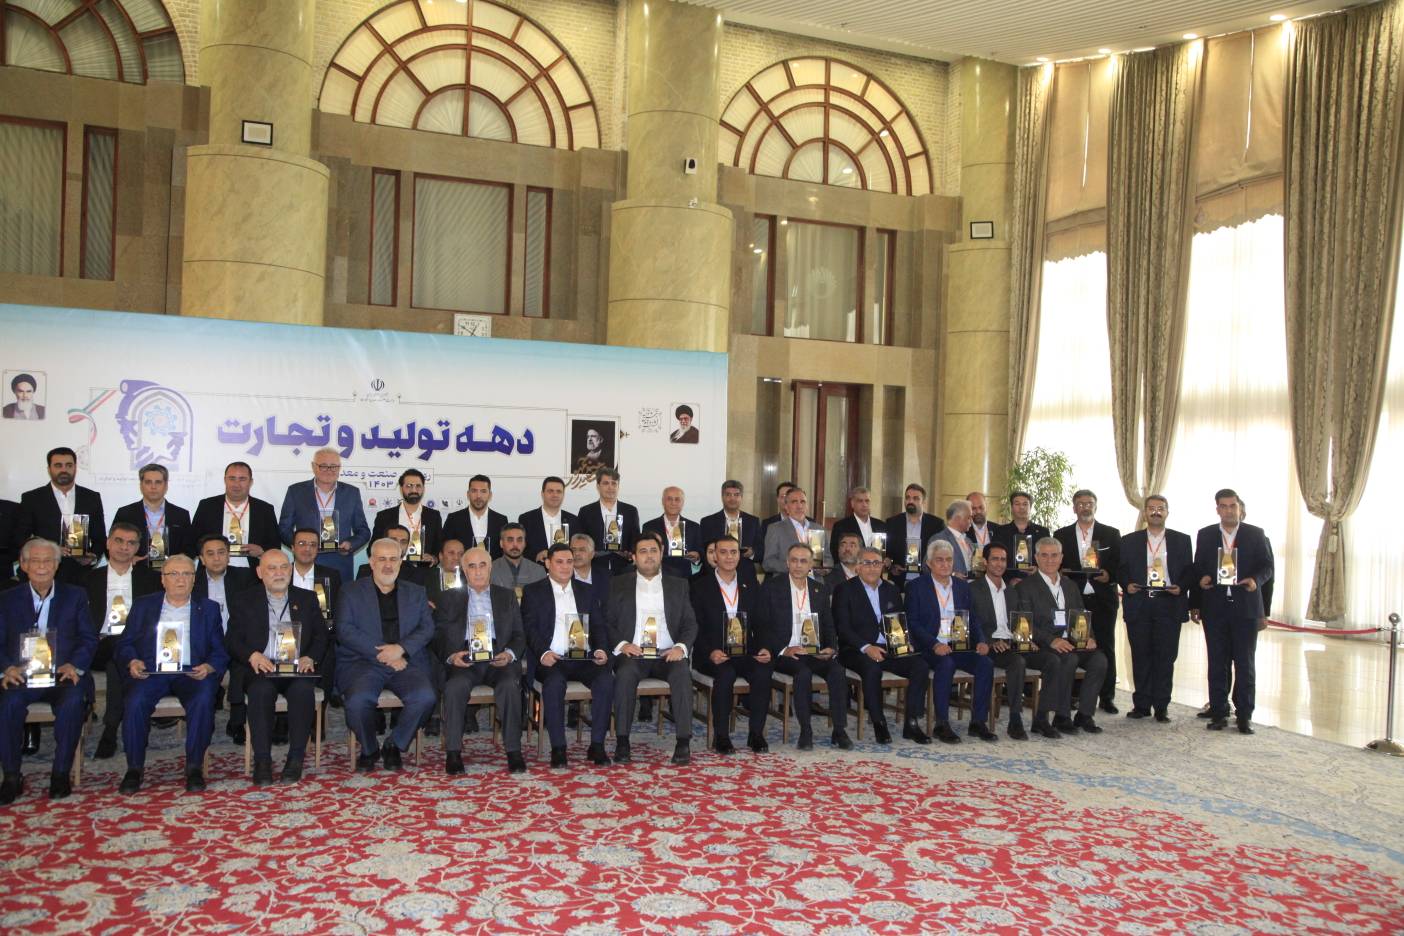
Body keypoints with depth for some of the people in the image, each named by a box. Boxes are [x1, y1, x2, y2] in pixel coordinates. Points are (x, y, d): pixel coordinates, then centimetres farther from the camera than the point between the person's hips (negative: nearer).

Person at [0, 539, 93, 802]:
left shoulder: (75, 596, 13)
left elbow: (89, 639, 7)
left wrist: (75, 666, -12)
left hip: (63, 675, -1)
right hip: (22, 676, 1)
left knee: (73, 701, -33)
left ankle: (61, 773, -19)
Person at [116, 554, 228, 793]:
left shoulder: (208, 609, 15)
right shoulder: (143, 606, 18)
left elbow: (221, 652, 9)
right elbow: (125, 644, 14)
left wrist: (209, 667, -12)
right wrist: (132, 662, -8)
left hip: (192, 674, -1)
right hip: (151, 672, 1)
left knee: (203, 700, -32)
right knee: (136, 701, -30)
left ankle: (194, 767, -20)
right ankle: (134, 769, -14)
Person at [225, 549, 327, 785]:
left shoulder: (307, 599, 17)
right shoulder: (245, 600, 14)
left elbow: (322, 635, 13)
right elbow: (232, 639, 7)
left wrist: (310, 658, -8)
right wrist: (252, 655, -14)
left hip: (296, 669, 1)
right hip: (260, 668, 0)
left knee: (303, 689, -33)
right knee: (261, 690, -34)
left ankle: (296, 759, -25)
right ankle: (262, 761, -27)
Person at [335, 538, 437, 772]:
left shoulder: (415, 593, 18)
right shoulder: (351, 592, 11)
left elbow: (427, 628, 7)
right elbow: (345, 631, -2)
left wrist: (401, 648, -13)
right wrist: (382, 654, -13)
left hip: (406, 662, 2)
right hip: (362, 662, -1)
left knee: (425, 697, -27)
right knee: (358, 699, -32)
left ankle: (394, 746, 0)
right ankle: (368, 750, -1)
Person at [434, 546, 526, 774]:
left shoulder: (507, 597, 19)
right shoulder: (449, 598, 17)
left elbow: (519, 635, 14)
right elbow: (438, 637, 9)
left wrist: (509, 654, -8)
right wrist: (451, 656, -11)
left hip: (498, 661, 0)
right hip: (463, 661, 0)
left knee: (510, 686, -31)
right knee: (455, 686, -32)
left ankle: (514, 751, -25)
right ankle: (453, 753, -24)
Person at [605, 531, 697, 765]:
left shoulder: (678, 586, 16)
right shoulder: (619, 585, 13)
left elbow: (690, 623, 10)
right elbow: (607, 621, 6)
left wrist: (681, 647, -10)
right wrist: (621, 644, -12)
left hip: (668, 655, 1)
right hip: (632, 654, -1)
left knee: (682, 673, -31)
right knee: (625, 673, -34)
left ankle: (684, 741, -29)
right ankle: (622, 741, -26)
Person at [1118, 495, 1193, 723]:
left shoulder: (1182, 541, 10)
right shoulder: (1129, 541, 12)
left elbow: (1189, 571, 7)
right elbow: (1121, 570, 10)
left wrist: (1181, 587, -10)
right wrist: (1127, 584, -8)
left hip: (1169, 605, -1)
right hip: (1138, 605, 1)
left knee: (1165, 657, 0)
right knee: (1140, 656, 3)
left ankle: (1161, 706, 7)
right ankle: (1141, 704, 10)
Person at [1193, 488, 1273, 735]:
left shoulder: (1256, 534, 4)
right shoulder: (1205, 535, 9)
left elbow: (1267, 567, 4)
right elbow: (1198, 567, 11)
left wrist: (1255, 580, -16)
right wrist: (1202, 578, -10)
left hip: (1245, 607, -1)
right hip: (1215, 608, 1)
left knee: (1245, 663, 1)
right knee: (1217, 663, 6)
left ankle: (1244, 716, 8)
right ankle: (1218, 714, 12)